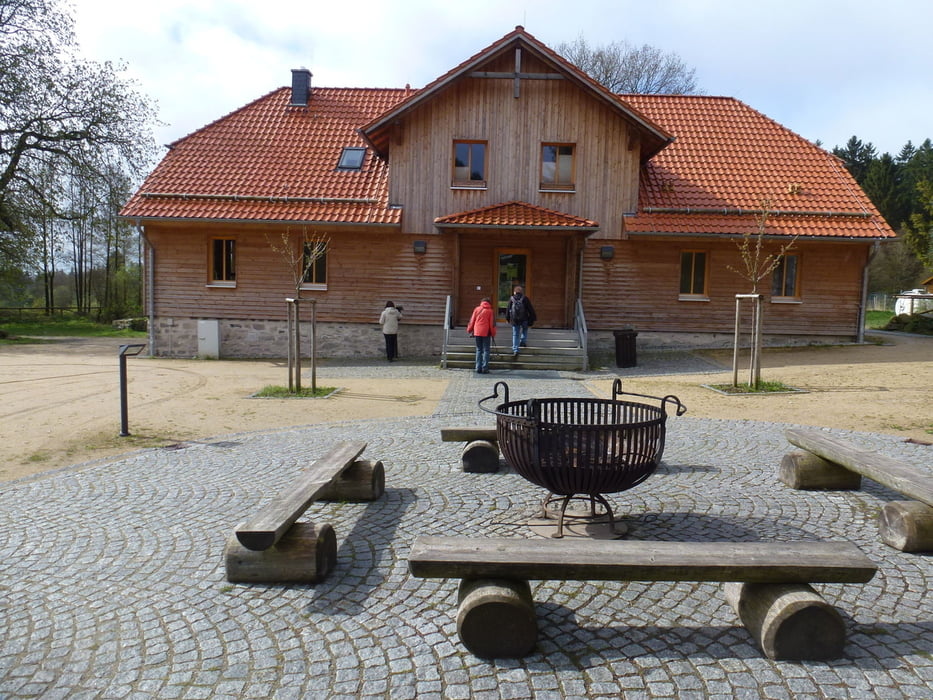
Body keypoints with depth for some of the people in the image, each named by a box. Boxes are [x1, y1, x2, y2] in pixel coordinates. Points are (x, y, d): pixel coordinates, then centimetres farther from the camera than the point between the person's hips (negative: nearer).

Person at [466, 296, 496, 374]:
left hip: (477, 332, 3)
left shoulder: (477, 309, 7)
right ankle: (485, 368, -2)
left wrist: (469, 330, 16)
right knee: (486, 350, 3)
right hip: (486, 333, -3)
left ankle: (478, 368, 7)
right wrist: (493, 334, 5)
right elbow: (492, 324, -2)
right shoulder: (490, 311, 1)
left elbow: (472, 320, 8)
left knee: (479, 350, 10)